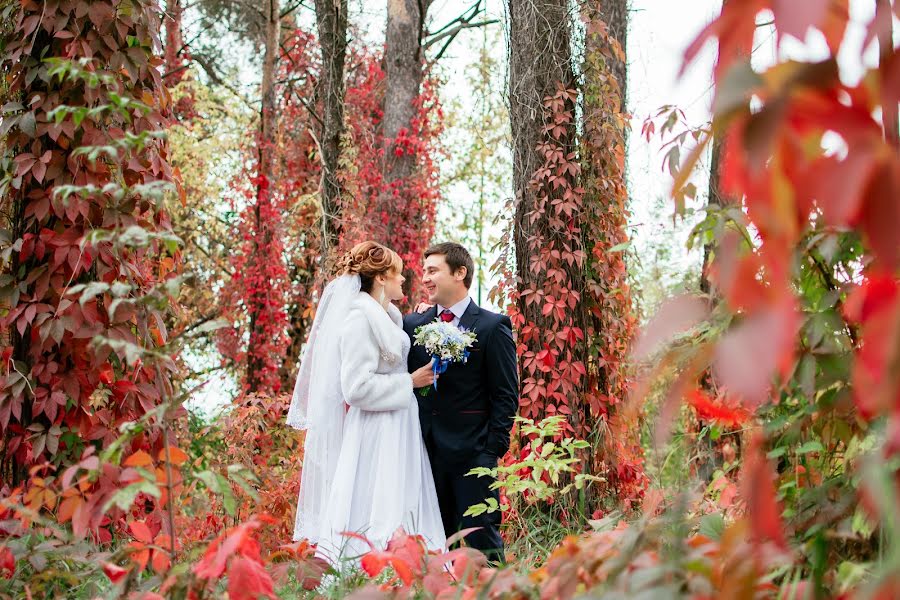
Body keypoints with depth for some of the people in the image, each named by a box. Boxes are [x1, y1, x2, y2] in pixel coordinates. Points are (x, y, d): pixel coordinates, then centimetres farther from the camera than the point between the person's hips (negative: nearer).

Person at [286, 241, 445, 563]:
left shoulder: (384, 315, 14)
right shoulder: (360, 317, -15)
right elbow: (357, 386, -21)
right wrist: (410, 382, -14)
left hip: (392, 435, 10)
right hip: (372, 438, -10)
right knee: (376, 518, -7)